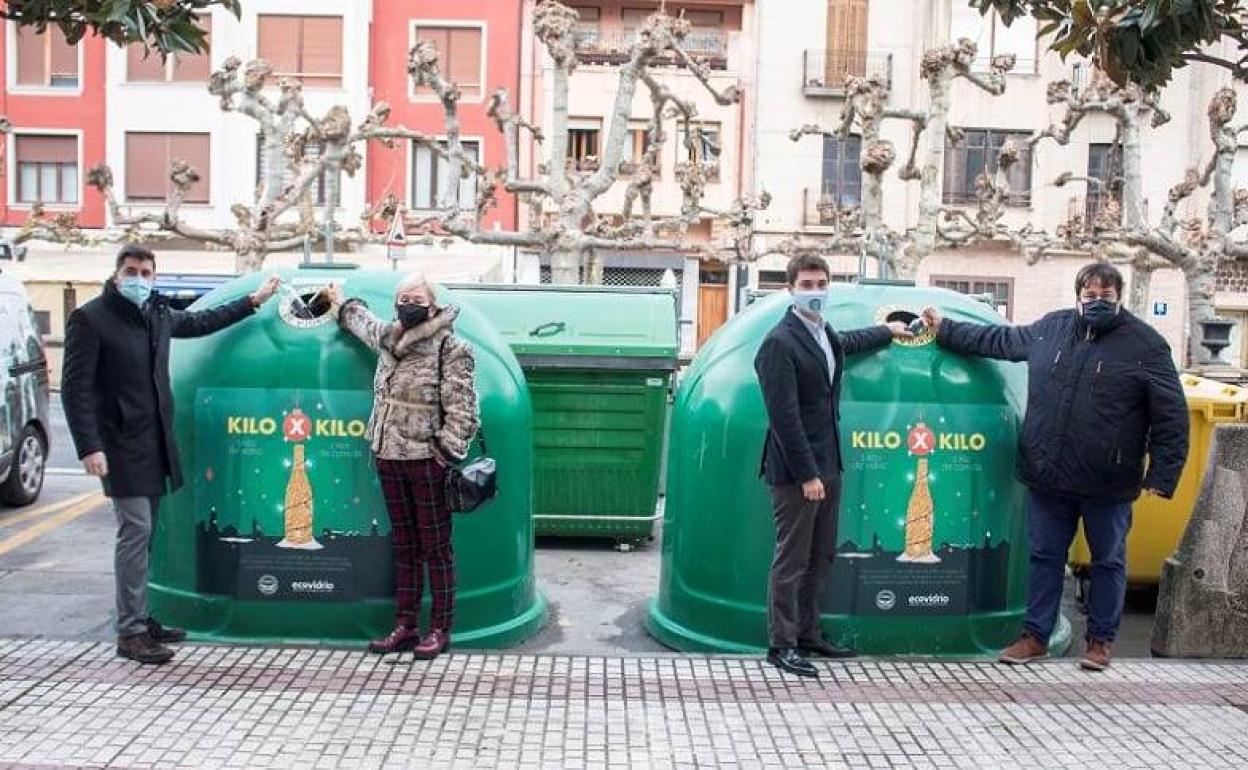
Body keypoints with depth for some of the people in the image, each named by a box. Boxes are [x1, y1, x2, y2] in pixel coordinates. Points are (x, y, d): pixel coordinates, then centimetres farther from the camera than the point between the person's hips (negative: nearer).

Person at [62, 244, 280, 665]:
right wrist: (89, 447, -19)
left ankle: (141, 619, 20)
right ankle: (129, 633, -1)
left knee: (144, 531, 11)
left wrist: (253, 301, 33)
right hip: (121, 443, -7)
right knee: (135, 529, -9)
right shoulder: (89, 318, -8)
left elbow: (199, 322, 31)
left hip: (155, 441, 7)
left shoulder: (158, 314, 10)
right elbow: (75, 388, -11)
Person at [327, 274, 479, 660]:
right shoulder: (387, 337, 10)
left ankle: (440, 629, 11)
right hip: (389, 456, 6)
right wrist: (341, 303, 49)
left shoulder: (451, 349, -10)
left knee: (435, 546, 2)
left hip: (426, 459, -6)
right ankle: (405, 625, 21)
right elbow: (361, 321, 36)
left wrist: (446, 454, -18)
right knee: (404, 545, 13)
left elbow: (461, 410, -14)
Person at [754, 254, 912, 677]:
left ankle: (807, 633, 26)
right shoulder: (779, 342, -15)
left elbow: (847, 343, 38)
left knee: (821, 556, 14)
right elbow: (784, 416, -19)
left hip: (827, 465, 9)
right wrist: (807, 475, -20)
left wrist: (888, 330, 52)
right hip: (795, 471, -9)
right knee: (791, 560, -2)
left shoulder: (826, 334, 11)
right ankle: (781, 644, 9)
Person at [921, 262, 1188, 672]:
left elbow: (1171, 417, -5)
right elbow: (998, 340, 21)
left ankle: (1101, 639, 27)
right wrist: (945, 329, 24)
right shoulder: (1050, 329, 5)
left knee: (1108, 561, 11)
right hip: (1048, 477, 3)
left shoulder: (1146, 345, -6)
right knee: (1045, 556, 12)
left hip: (1108, 484, -3)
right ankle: (1035, 635, 24)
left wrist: (1162, 476, -9)